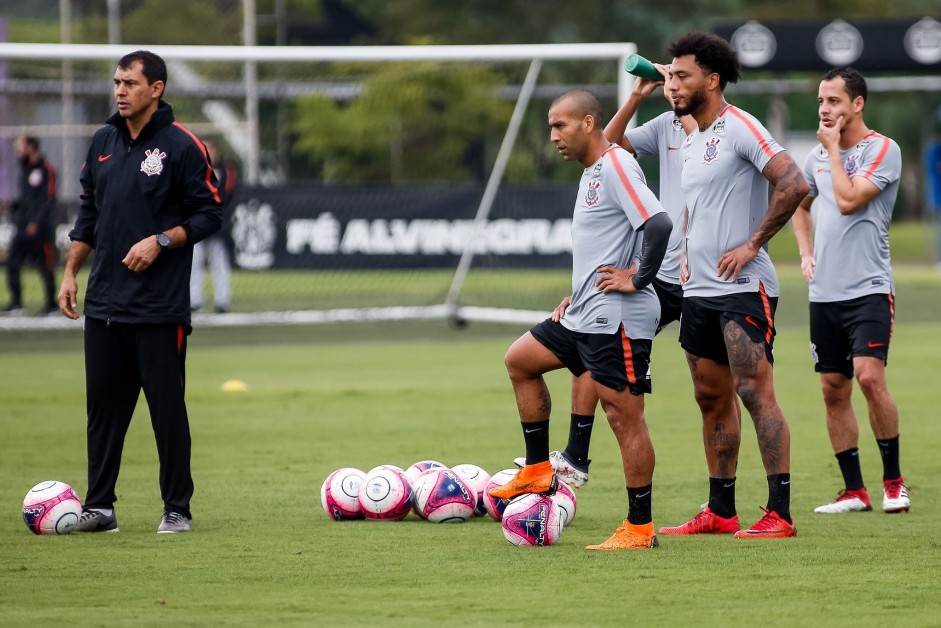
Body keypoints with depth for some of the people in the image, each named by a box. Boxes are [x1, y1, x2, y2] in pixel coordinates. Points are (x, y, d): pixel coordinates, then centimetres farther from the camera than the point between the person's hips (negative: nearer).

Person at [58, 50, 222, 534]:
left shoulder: (182, 146, -5)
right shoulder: (104, 142, 12)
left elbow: (208, 215, -4)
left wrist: (159, 241, -16)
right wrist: (70, 273, 13)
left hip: (160, 307, -5)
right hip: (104, 302, 5)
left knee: (167, 406, -2)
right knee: (103, 404, 6)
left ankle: (177, 508, 5)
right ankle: (99, 507, 11)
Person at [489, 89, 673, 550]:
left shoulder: (617, 166, -14)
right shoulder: (591, 172, 18)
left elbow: (658, 224, -26)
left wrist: (638, 280, -19)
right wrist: (578, 293, 20)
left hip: (617, 320, -11)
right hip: (584, 316, 11)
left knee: (624, 416, -7)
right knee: (520, 360, 18)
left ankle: (640, 527, -4)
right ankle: (538, 472, 20)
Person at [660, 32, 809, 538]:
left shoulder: (739, 128, -11)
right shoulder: (691, 141, 16)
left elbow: (794, 184, -21)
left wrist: (751, 246, -18)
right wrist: (690, 255, 14)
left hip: (743, 288, -9)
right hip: (700, 290, 9)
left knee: (755, 392, -13)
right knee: (712, 398, 11)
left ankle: (779, 514, -13)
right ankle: (720, 512, 17)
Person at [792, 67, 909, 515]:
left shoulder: (882, 150, -7)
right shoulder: (817, 156, 12)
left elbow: (848, 200, -19)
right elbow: (800, 205, 29)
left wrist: (834, 148, -9)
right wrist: (806, 252, 15)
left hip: (868, 288, -6)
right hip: (824, 292, 6)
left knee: (869, 376, -19)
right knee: (833, 390, 5)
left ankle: (893, 481, -6)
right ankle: (854, 491, 11)